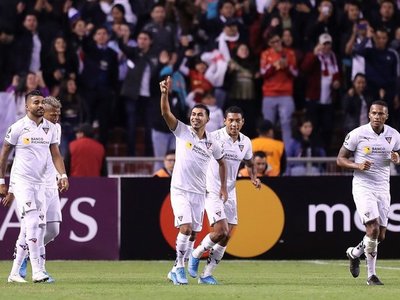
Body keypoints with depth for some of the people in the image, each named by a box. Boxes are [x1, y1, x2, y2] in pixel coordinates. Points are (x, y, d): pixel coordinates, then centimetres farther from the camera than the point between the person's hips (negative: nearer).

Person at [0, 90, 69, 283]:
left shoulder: (50, 128, 7)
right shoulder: (18, 128, -7)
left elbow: (55, 154, 7)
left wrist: (63, 175, -10)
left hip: (41, 183, 6)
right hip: (22, 182, -6)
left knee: (40, 225, 3)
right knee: (32, 223, -16)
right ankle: (36, 271, -17)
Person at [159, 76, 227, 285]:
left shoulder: (212, 143, 4)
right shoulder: (182, 131, -5)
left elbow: (221, 162, 22)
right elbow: (166, 113, -19)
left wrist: (223, 187, 19)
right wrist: (165, 93, -35)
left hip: (199, 193, 4)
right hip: (180, 190, -4)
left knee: (193, 234, 5)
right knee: (186, 228, -19)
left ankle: (176, 270, 18)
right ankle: (180, 266, -8)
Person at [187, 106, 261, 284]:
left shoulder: (245, 142, 4)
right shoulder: (213, 138, -14)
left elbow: (249, 163, 23)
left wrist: (253, 178, 3)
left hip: (230, 192, 6)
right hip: (212, 191, -6)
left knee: (226, 237, 1)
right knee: (221, 231, -17)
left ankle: (206, 275, 11)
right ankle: (196, 255, 10)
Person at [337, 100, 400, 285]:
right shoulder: (357, 134, -8)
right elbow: (340, 159, -2)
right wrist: (358, 166, -20)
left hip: (383, 188, 5)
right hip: (363, 186, -5)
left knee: (380, 235, 5)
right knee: (373, 229, -18)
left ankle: (354, 253, 34)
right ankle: (371, 275, -2)